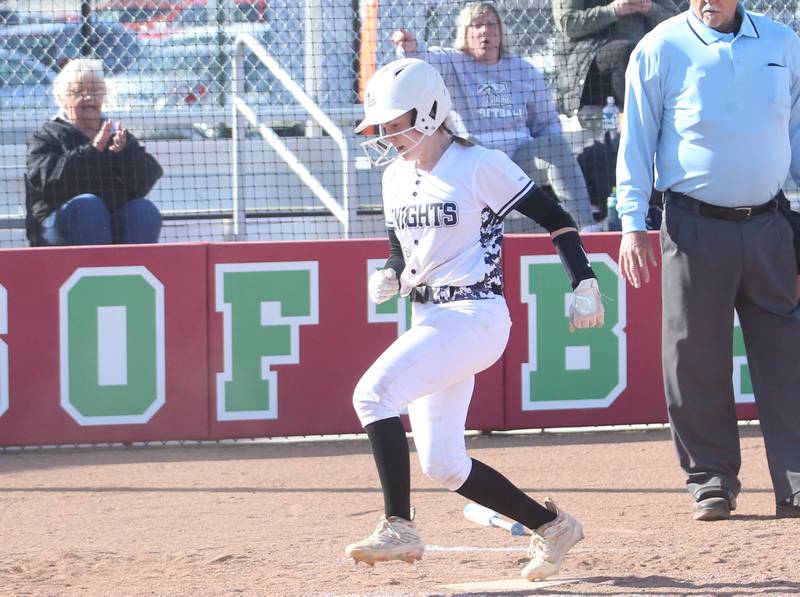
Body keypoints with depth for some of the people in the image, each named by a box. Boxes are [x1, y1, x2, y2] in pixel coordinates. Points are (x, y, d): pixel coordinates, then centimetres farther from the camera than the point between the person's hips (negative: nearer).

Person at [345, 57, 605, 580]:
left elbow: (555, 219, -8)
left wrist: (585, 286, -15)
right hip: (430, 320, 8)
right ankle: (551, 525, 21)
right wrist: (390, 278, 0)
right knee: (443, 466, 7)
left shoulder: (481, 166, -10)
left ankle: (399, 527, -21)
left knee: (374, 392, -25)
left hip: (476, 317, -8)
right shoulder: (397, 176, 12)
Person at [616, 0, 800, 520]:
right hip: (696, 227, -2)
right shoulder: (661, 49, -1)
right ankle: (712, 479, 10)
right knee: (696, 357, 0)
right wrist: (633, 224, -7)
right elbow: (637, 140, 0)